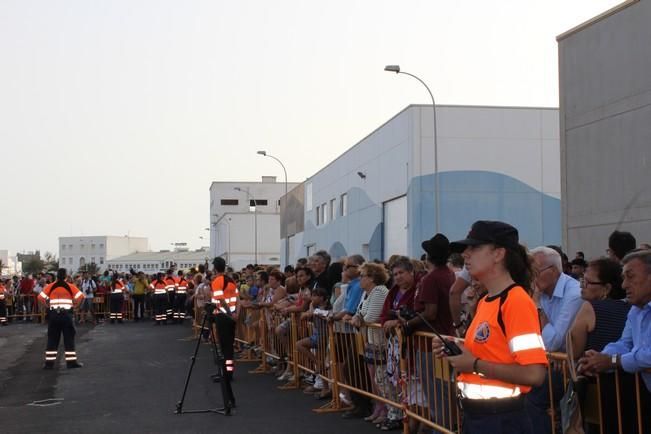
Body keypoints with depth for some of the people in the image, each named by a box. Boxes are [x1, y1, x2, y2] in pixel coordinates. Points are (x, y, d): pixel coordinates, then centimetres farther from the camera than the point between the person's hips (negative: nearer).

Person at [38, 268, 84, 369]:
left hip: (53, 314, 2)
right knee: (69, 338, 4)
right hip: (66, 314, -2)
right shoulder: (70, 286, -1)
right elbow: (80, 296, -9)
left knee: (52, 339, 8)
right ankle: (71, 362, 4)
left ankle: (49, 362, 7)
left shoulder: (50, 286, 2)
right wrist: (73, 305, 4)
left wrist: (48, 305, 7)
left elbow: (41, 297, -4)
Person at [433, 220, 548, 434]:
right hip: (473, 416, 8)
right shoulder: (484, 302, 9)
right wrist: (456, 353, 5)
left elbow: (533, 374, -24)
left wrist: (475, 364, -19)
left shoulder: (516, 301, -17)